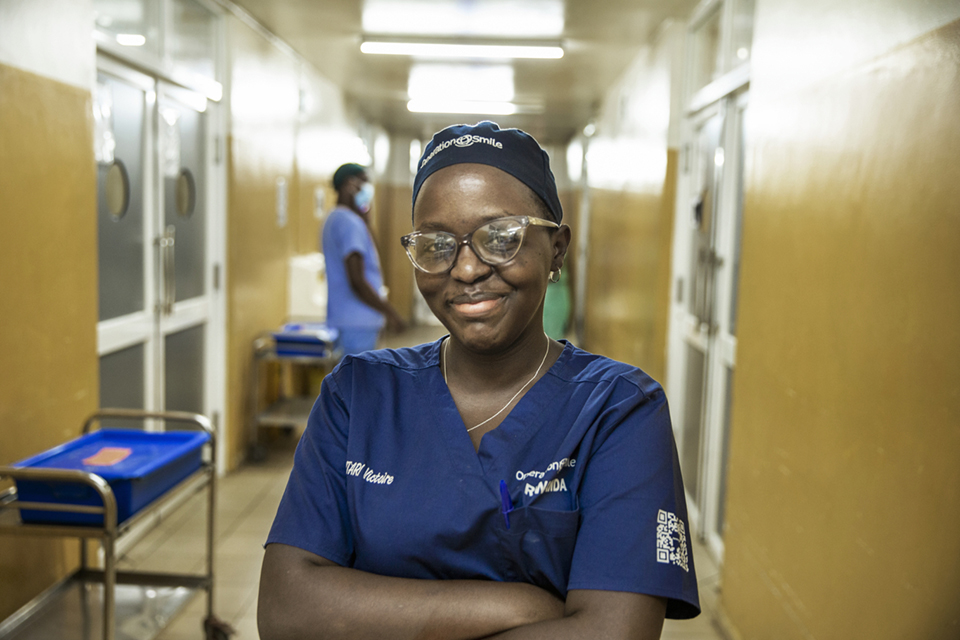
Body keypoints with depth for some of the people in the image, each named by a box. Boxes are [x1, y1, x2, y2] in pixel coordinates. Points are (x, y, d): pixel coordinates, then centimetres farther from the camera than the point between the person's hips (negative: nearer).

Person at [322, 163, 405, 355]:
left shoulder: (334, 219, 16)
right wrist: (390, 312, -15)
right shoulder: (349, 222, -17)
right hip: (357, 324, -10)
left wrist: (365, 220, 12)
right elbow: (358, 282, -23)